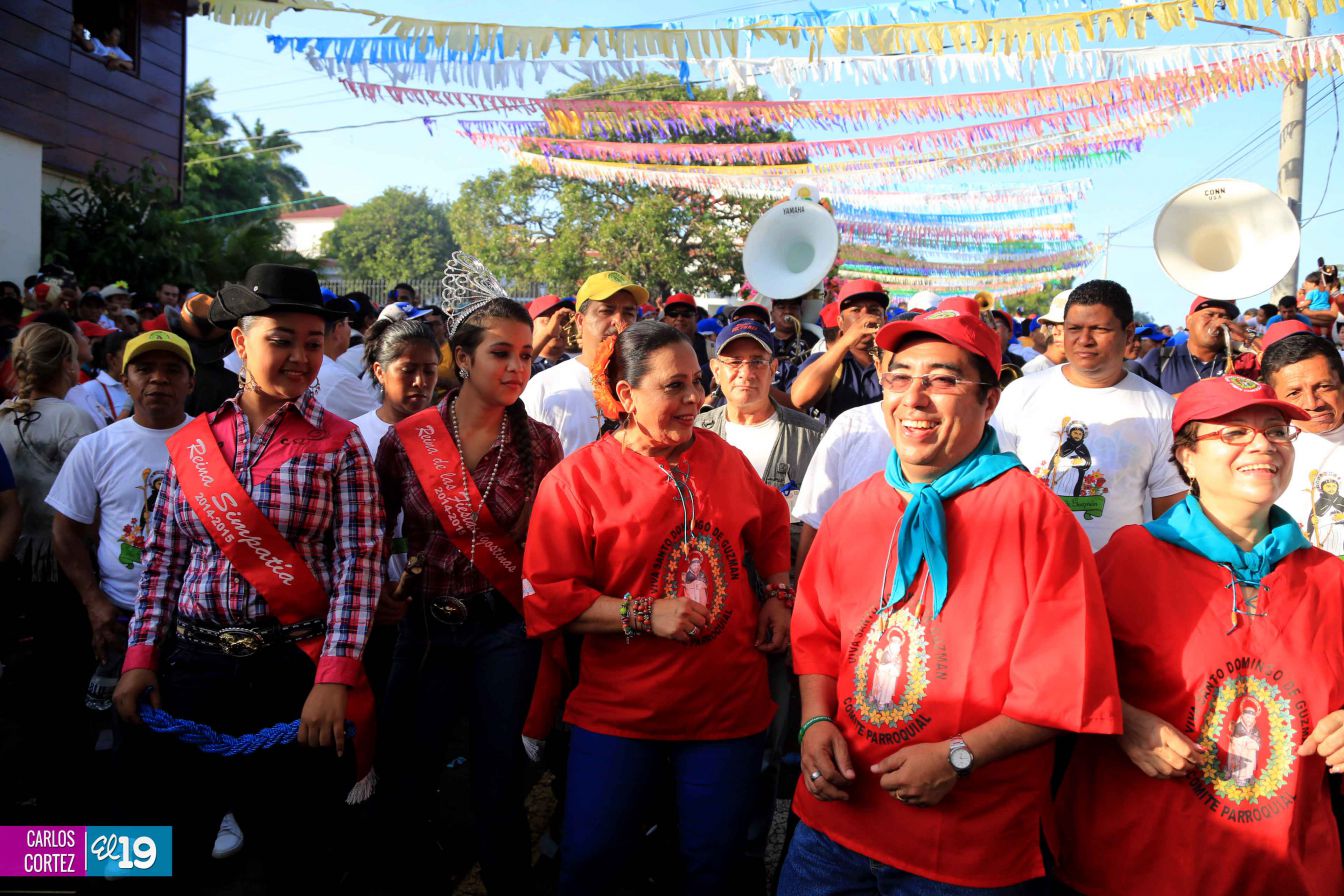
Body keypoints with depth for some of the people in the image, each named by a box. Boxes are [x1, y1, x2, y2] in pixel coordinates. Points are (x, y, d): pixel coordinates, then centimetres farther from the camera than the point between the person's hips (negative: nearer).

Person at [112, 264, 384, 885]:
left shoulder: (339, 444, -4)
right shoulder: (192, 443, 6)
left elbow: (358, 566, -10)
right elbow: (163, 559, 9)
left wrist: (334, 680, -17)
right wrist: (141, 658, 2)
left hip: (298, 670, -3)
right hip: (194, 665, 3)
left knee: (298, 854, 9)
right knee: (180, 847, 15)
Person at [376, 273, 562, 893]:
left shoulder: (541, 443, -4)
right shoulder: (407, 439, -4)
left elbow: (554, 542, 3)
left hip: (507, 631, -1)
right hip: (426, 627, 1)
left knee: (499, 789, 7)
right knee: (404, 778, 13)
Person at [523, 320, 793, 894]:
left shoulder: (723, 457, 2)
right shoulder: (575, 480, -10)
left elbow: (771, 523, 21)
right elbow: (548, 598, -11)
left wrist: (778, 595, 9)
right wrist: (645, 615, -18)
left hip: (729, 705, 3)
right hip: (619, 713, -3)